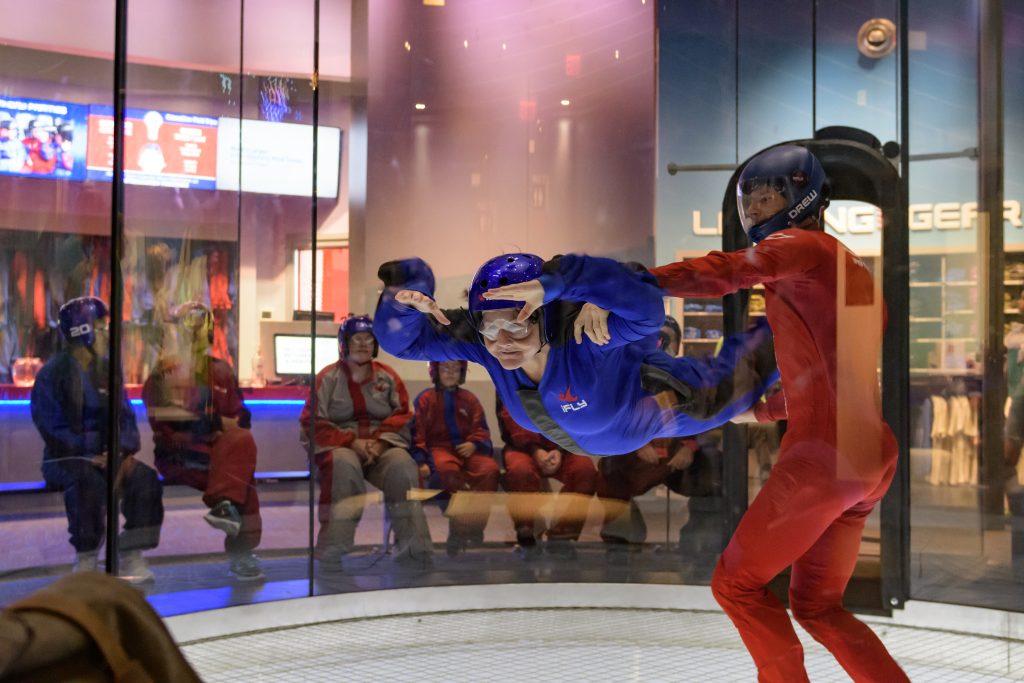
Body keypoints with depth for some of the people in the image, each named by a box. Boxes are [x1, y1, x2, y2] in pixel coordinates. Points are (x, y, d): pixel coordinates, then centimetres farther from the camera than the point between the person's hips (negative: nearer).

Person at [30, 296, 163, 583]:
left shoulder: (107, 369, 9)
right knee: (89, 483, -36)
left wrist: (126, 450, -11)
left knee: (146, 479, -19)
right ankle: (85, 561, -20)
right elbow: (51, 427, -13)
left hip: (105, 454, 5)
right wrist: (89, 457, -20)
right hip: (64, 457, -5)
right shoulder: (53, 373, -8)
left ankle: (131, 559, -14)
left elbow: (125, 415, 7)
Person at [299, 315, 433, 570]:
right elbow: (313, 423, -3)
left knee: (402, 465, -31)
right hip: (339, 446, -2)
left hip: (383, 447, 2)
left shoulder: (388, 376, 10)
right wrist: (352, 442, -15)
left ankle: (413, 547, -26)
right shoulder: (328, 378, 3)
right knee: (344, 465, -38)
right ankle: (331, 550, -33)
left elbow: (402, 415, 7)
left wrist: (380, 442, -12)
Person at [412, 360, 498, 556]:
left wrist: (473, 444, -10)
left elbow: (480, 429, 13)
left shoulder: (469, 398, 17)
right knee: (447, 468, -41)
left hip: (467, 449, 3)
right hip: (439, 447, -3)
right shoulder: (425, 398, 10)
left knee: (490, 468, -31)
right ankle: (460, 530, -33)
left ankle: (475, 529, -23)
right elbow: (418, 432, 5)